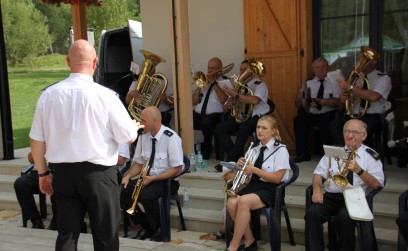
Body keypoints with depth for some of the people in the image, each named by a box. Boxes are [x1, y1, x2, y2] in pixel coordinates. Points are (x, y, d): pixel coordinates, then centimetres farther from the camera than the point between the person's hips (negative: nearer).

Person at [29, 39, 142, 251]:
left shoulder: (48, 95, -3)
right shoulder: (105, 95, -14)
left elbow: (36, 140, 3)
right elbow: (129, 137, -7)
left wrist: (43, 173, 16)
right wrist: (136, 126, 16)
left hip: (62, 172, 4)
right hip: (98, 173, -3)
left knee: (66, 234, 15)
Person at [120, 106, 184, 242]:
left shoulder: (171, 138, -16)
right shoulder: (143, 136, 4)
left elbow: (177, 169, -17)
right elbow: (138, 163, 11)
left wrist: (152, 178, -21)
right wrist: (127, 176, -9)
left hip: (166, 181, -6)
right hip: (147, 178, 7)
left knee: (145, 195, -35)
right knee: (120, 192, -16)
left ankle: (158, 229, -6)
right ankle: (146, 225, 2)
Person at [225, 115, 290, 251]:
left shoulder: (280, 150, -6)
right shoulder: (255, 149, 14)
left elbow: (277, 179, -12)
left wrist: (254, 170, -20)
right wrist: (242, 166, -5)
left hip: (270, 189, -6)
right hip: (253, 185, 6)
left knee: (244, 201, -34)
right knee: (231, 203, -25)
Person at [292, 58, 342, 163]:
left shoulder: (334, 81, 5)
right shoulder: (308, 83, 14)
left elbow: (337, 101, -11)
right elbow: (299, 105, 9)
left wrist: (319, 101, -21)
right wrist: (299, 99, -15)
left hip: (328, 114, -3)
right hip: (311, 114, 3)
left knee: (324, 121, -34)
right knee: (298, 120, -24)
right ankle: (302, 154, -15)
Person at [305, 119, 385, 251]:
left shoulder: (371, 156, 4)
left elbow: (377, 185, -5)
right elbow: (319, 173, 12)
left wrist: (358, 170, -21)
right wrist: (317, 189, -10)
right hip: (331, 196, 3)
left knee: (344, 216, -34)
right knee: (312, 213, -26)